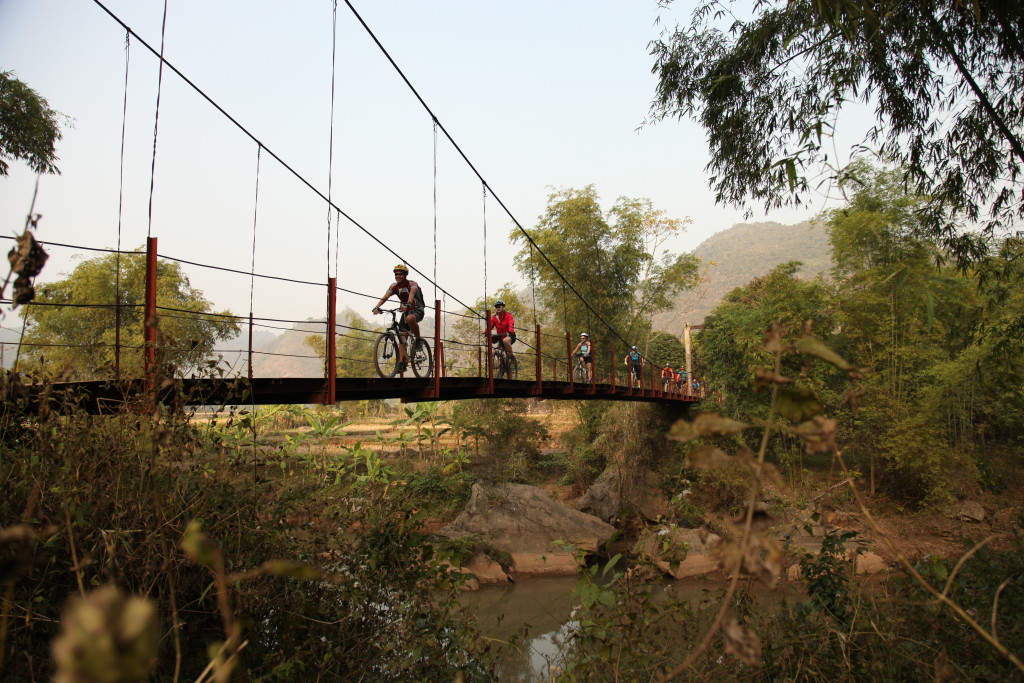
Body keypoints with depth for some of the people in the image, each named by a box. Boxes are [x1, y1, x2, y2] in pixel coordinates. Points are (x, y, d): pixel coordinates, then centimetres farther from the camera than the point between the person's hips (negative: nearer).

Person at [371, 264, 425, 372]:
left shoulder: (412, 284, -17)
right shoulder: (394, 286, -3)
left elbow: (412, 293, -38)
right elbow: (385, 296, -17)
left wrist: (408, 304, -59)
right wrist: (377, 307, -35)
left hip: (417, 310, -5)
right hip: (406, 311, 6)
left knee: (410, 318, -39)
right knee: (401, 335, -7)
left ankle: (418, 339, -18)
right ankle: (402, 361, -7)